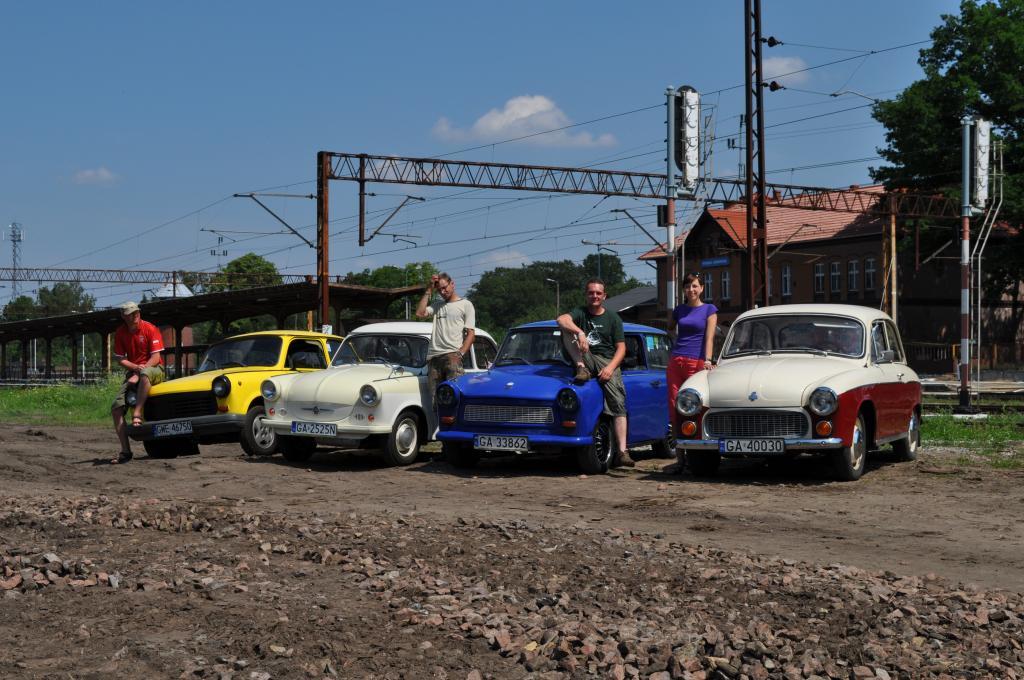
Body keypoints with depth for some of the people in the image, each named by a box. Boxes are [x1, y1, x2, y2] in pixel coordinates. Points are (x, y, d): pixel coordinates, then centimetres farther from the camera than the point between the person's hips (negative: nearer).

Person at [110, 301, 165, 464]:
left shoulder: (150, 329, -8)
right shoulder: (120, 333, 5)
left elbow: (156, 357, -11)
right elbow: (120, 359, 5)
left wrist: (139, 373, -21)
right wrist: (135, 367, -15)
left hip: (154, 369, -4)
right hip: (132, 371, 4)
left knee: (145, 374, -43)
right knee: (116, 407, -13)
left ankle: (137, 414, -41)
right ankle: (125, 451, -12)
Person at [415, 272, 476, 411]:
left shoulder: (465, 305, 10)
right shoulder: (437, 305, 25)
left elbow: (471, 333, 3)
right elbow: (419, 313, 8)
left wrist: (460, 353, -10)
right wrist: (429, 290, 11)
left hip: (452, 355, -5)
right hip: (433, 357, 5)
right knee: (435, 399, 1)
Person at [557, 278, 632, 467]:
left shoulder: (613, 318, 8)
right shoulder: (580, 313, 7)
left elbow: (621, 348, 3)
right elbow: (561, 319, -17)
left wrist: (610, 367, -15)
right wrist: (579, 332, -35)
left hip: (608, 363, -1)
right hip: (586, 358, 1)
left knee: (618, 405, -20)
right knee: (567, 330, -19)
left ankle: (622, 452, -26)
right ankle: (581, 368, -22)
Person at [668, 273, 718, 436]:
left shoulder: (709, 309, 4)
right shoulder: (679, 310, 15)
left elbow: (709, 337, -5)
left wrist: (708, 360, -19)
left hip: (697, 362, -4)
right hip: (675, 362, 4)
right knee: (674, 405, -1)